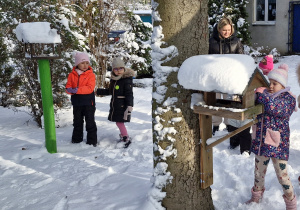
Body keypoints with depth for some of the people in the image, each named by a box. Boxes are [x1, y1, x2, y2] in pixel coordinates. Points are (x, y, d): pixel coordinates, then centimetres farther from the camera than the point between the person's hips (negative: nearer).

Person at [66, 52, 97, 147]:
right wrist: (71, 90, -22)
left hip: (88, 103, -4)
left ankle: (92, 141, 11)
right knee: (77, 122, 17)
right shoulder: (72, 75, 3)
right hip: (77, 102, 4)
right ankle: (76, 139, 31)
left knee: (90, 122, 2)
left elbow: (90, 88, -19)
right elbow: (68, 87, 3)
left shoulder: (91, 75, -8)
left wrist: (77, 90, -28)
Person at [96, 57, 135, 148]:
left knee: (119, 121, -8)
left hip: (122, 105, -7)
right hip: (115, 105, 8)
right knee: (118, 121, 13)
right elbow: (110, 91, 23)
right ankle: (123, 135, 30)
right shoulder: (113, 79, 9)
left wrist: (129, 107, -25)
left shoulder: (127, 80, -14)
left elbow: (129, 94, -17)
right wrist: (99, 91, 24)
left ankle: (127, 139, 5)